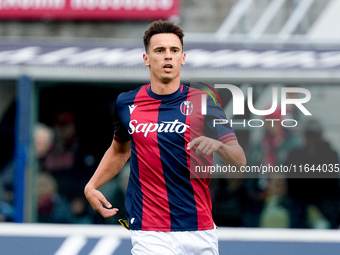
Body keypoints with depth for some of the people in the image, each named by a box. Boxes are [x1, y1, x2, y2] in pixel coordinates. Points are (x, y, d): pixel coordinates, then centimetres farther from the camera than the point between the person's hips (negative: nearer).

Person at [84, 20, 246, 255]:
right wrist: (92, 186, 12)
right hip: (150, 234, -1)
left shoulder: (202, 102, 0)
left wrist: (218, 145, -27)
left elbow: (240, 160, -5)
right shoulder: (126, 104, 6)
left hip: (200, 232, 1)